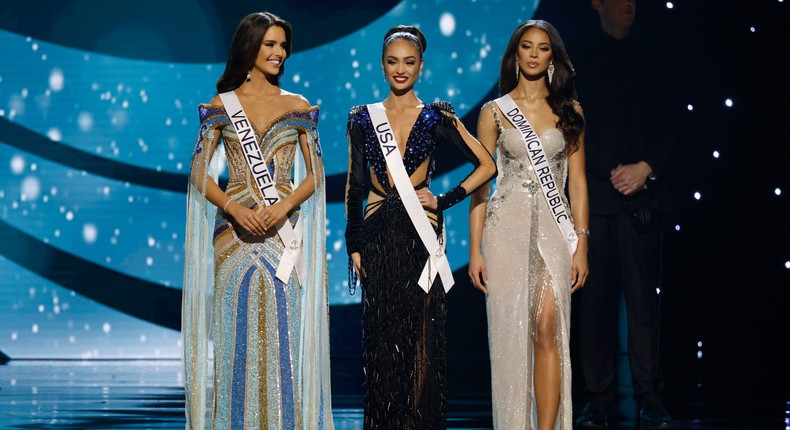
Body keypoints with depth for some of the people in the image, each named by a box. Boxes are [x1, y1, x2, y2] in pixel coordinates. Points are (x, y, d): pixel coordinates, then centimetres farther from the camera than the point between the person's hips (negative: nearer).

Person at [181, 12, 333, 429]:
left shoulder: (298, 107, 8)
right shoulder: (221, 105, 6)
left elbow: (314, 175, 6)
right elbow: (199, 173, 2)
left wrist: (283, 207, -12)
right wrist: (235, 209, -13)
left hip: (283, 233, 1)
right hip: (234, 234, 0)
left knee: (282, 333, -1)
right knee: (239, 332, 0)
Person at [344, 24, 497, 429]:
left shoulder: (436, 117, 3)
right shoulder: (363, 118, 8)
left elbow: (486, 165, 2)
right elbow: (354, 186, 8)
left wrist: (445, 200, -4)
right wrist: (353, 244, 4)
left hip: (421, 236, -2)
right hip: (378, 237, 2)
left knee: (421, 335, 0)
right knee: (381, 336, 5)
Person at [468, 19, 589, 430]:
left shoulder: (569, 110, 9)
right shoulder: (494, 112, 6)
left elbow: (577, 182, 9)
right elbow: (480, 182, 4)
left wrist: (581, 244, 1)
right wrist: (475, 249, -2)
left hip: (553, 228, 0)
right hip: (507, 227, 0)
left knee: (548, 330, -10)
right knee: (510, 333, 0)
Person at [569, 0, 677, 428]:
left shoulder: (652, 57, 14)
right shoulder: (578, 60, 9)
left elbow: (668, 122, 10)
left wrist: (645, 168, -7)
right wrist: (615, 172, -8)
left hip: (642, 197, 1)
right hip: (595, 196, -1)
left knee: (643, 300, -4)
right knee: (596, 300, -2)